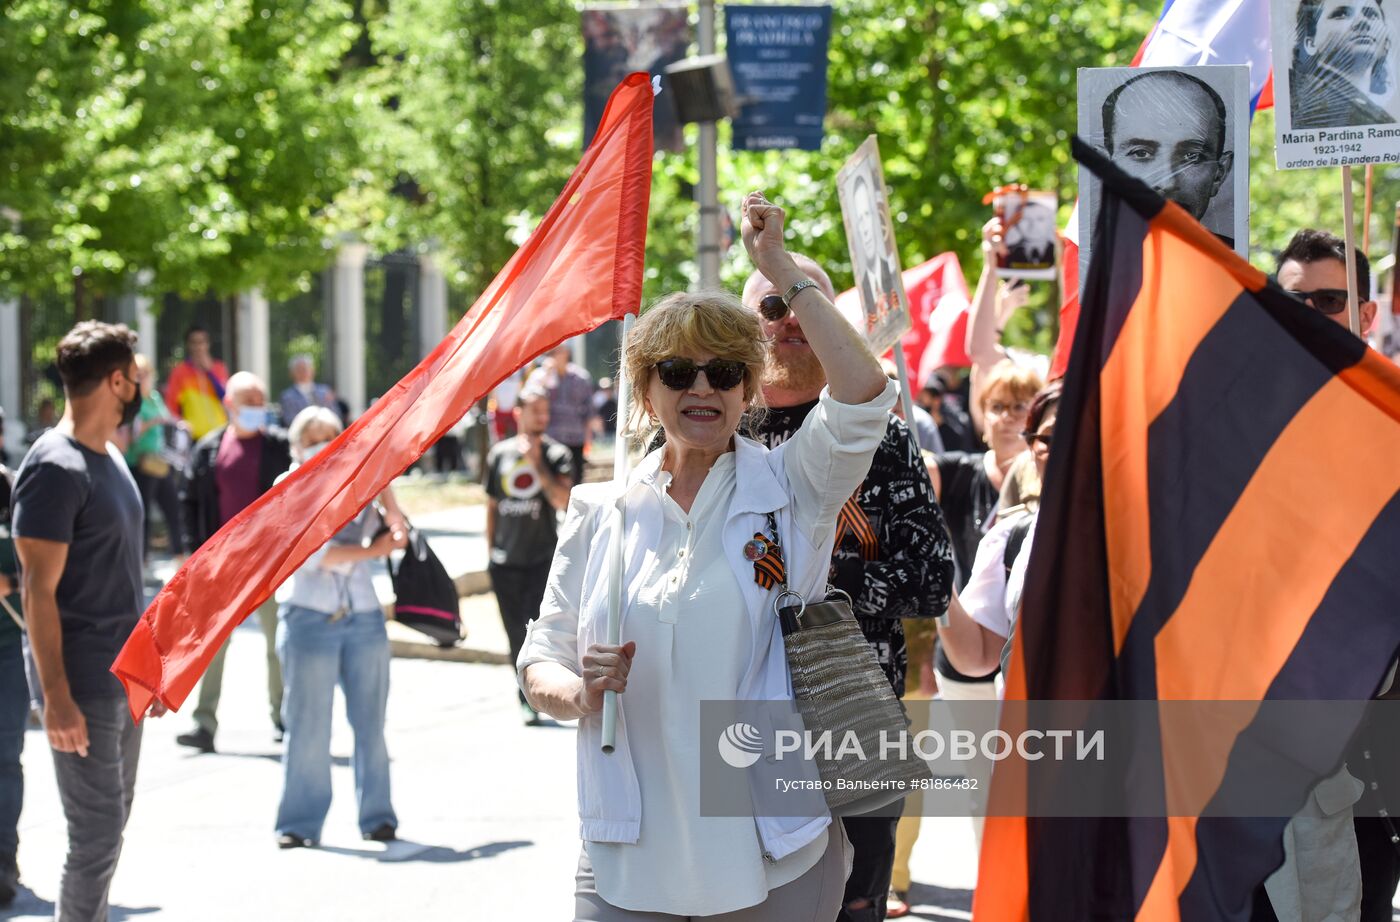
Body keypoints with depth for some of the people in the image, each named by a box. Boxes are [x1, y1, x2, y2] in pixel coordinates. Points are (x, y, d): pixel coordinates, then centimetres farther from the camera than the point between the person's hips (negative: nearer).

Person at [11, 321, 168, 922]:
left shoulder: (109, 456, 13)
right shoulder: (55, 468, -16)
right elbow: (40, 591, -19)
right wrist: (55, 697, -22)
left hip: (124, 675, 9)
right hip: (83, 681, -9)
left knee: (110, 824, 14)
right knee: (97, 832, -7)